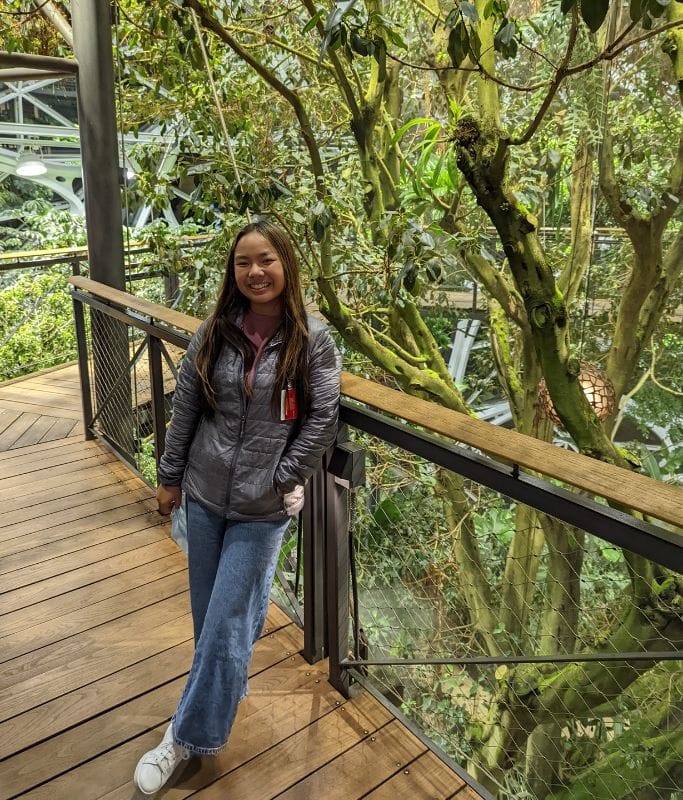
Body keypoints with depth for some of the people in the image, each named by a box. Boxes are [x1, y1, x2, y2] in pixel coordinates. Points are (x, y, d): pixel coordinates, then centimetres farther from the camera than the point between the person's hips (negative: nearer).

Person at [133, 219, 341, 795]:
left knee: (228, 622, 5)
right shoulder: (214, 332, -1)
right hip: (205, 495, 4)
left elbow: (322, 418, -7)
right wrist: (171, 476, 8)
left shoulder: (312, 339, -9)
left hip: (263, 507, -3)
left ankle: (190, 736, 23)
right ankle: (227, 685, 45)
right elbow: (185, 408, 5)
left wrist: (284, 478, -10)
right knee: (208, 613, 18)